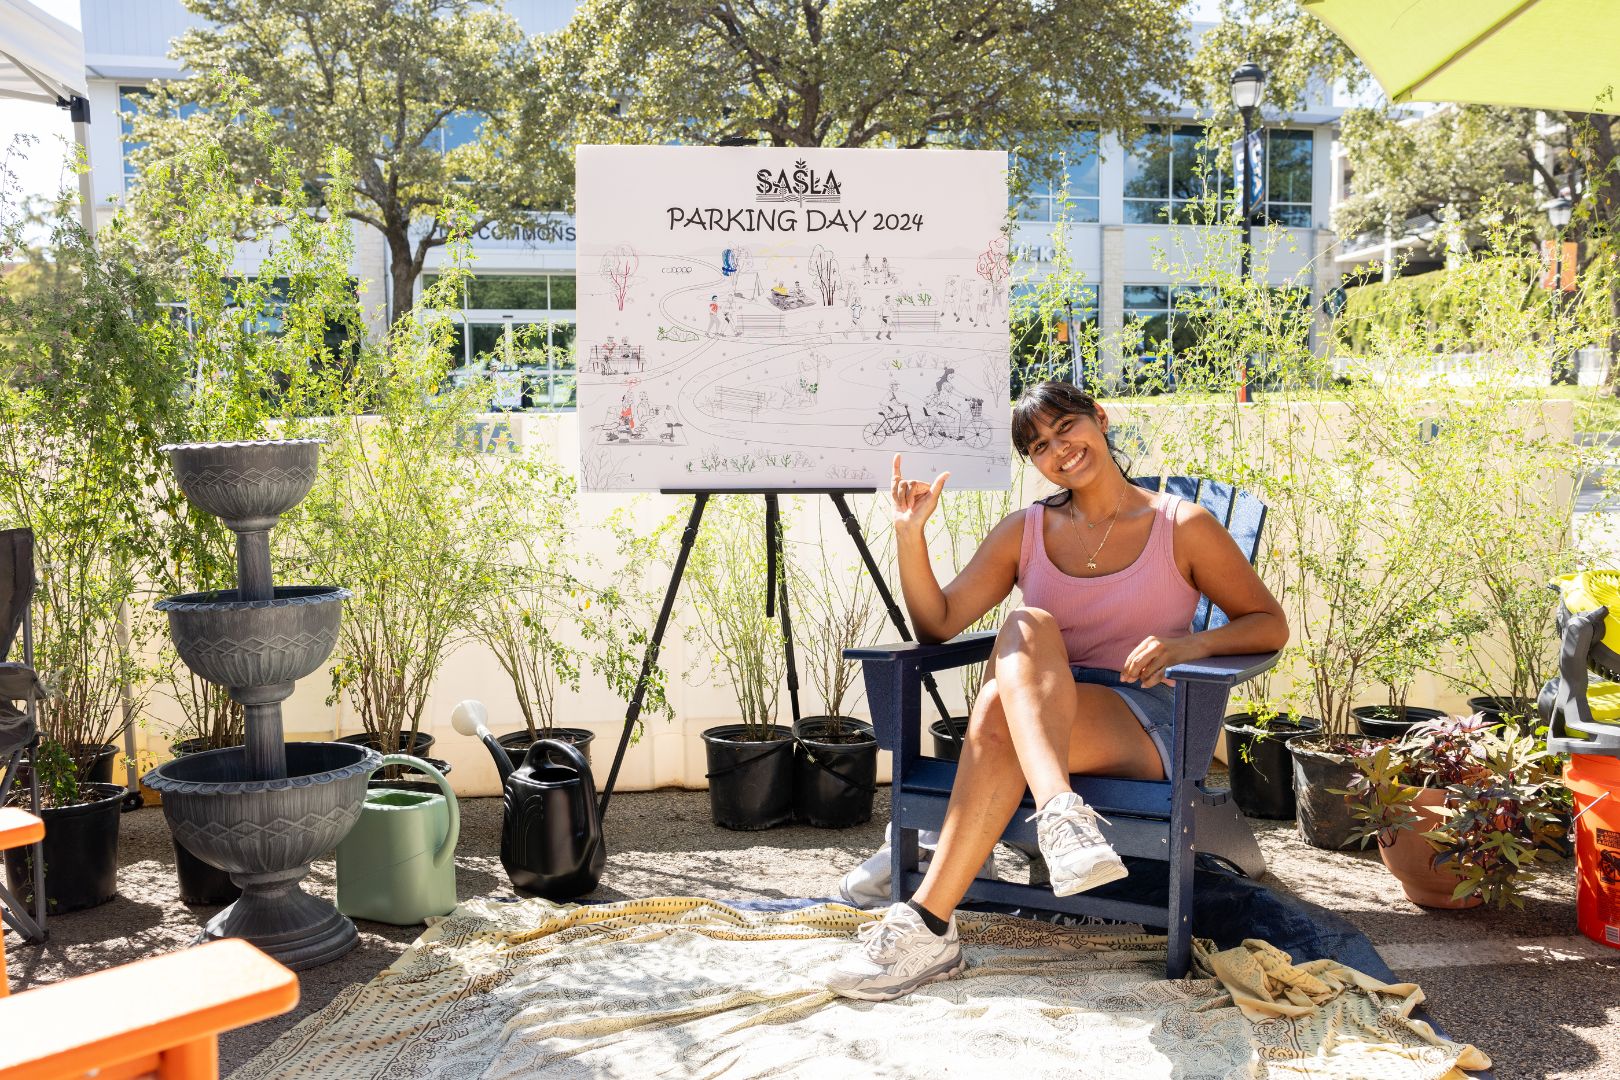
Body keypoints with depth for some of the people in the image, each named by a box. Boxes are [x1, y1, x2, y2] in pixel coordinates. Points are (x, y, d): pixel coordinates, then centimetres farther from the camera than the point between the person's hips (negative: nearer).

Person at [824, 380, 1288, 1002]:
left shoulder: (1182, 526, 5)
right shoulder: (1026, 531, 13)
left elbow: (1270, 625, 9)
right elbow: (937, 625, 8)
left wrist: (1191, 643, -12)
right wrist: (909, 535, -7)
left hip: (1144, 726, -3)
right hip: (1042, 712, 3)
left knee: (998, 710, -34)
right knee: (1027, 623, -32)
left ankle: (928, 926, -39)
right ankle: (1062, 814, -53)